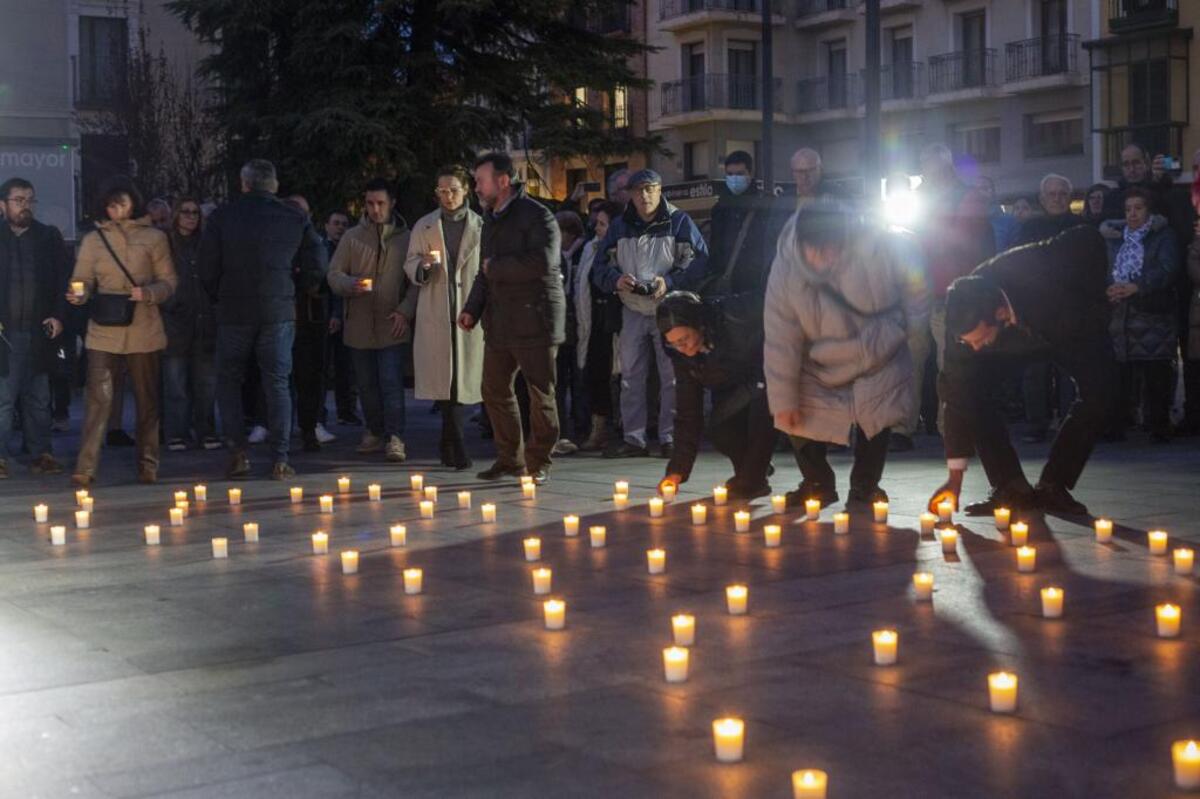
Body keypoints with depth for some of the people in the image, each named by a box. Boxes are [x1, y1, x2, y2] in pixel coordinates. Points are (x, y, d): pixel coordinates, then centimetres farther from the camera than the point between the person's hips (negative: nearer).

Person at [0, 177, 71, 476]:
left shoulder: (49, 237, 11)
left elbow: (64, 279, 10)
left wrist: (59, 316, -2)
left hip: (39, 331, 2)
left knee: (39, 399, 8)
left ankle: (41, 454, 13)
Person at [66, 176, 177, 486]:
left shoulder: (154, 238, 5)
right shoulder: (93, 240, 8)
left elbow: (168, 282, 4)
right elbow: (83, 280, 7)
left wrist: (148, 293, -16)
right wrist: (79, 295, -15)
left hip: (143, 330, 0)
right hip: (103, 330, 0)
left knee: (147, 399, 8)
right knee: (97, 397, -8)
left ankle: (148, 466, 19)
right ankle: (85, 468, -9)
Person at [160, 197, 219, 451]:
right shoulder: (165, 244, 3)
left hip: (204, 323, 3)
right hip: (175, 323, -3)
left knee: (206, 383, 4)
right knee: (176, 384, -1)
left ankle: (205, 431, 10)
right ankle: (177, 433, 4)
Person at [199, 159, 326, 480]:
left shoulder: (222, 217, 0)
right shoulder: (296, 220, 3)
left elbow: (207, 271, -1)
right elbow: (316, 268, 2)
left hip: (234, 312, -1)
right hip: (279, 312, 1)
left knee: (228, 381, 12)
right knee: (277, 383, 5)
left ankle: (237, 451, 2)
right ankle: (280, 459, 1)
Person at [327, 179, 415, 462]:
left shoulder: (405, 238, 3)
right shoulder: (352, 237, 7)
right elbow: (334, 274, 4)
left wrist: (405, 311, -9)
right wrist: (352, 285, -17)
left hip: (392, 325, -3)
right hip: (359, 325, 3)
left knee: (392, 383, -9)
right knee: (367, 384, 11)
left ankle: (395, 438, -7)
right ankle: (375, 433, 24)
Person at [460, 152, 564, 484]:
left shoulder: (537, 216, -9)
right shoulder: (491, 220, 18)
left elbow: (543, 262, -24)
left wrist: (496, 267, -13)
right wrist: (472, 308, 11)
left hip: (534, 319, -8)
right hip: (499, 320, 8)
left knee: (540, 393, -2)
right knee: (495, 390, 10)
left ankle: (538, 463, 7)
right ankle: (510, 459, 22)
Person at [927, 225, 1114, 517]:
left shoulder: (1040, 272, -45)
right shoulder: (964, 320, -34)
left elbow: (1090, 240, -25)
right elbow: (957, 392, -26)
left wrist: (1094, 302, -17)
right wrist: (955, 476, -25)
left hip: (1073, 329, -1)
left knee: (1097, 393, -24)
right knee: (971, 389, -21)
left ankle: (1052, 487, -14)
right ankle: (1011, 487, -13)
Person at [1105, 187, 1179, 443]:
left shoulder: (1163, 236, 7)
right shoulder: (1114, 239, 20)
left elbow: (1167, 269, -8)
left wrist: (1135, 287, -20)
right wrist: (1109, 290, -8)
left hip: (1153, 316, -3)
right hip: (1119, 315, 3)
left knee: (1156, 376, -6)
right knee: (1119, 374, -2)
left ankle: (1159, 428, 0)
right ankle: (1115, 427, 3)